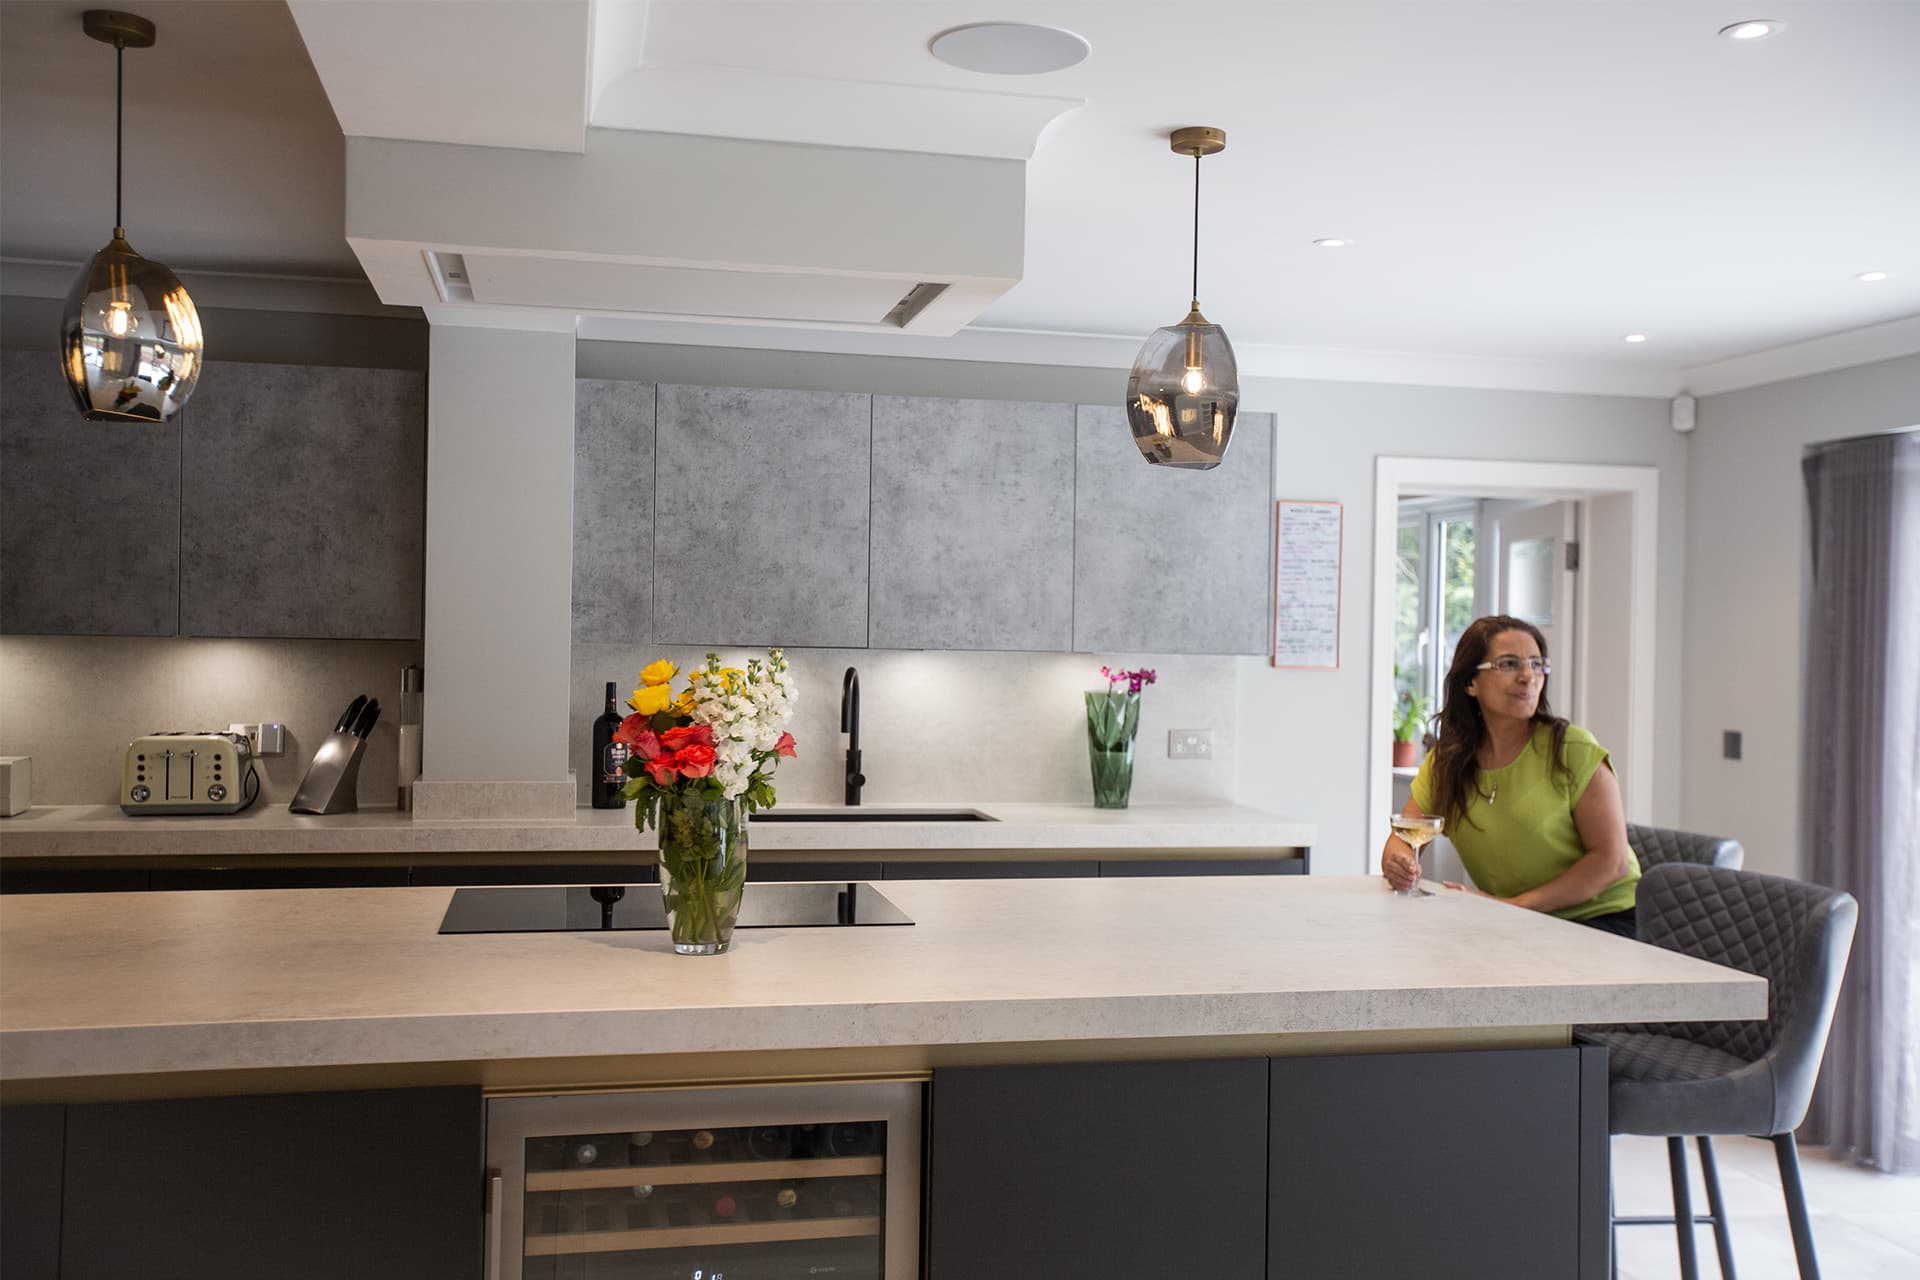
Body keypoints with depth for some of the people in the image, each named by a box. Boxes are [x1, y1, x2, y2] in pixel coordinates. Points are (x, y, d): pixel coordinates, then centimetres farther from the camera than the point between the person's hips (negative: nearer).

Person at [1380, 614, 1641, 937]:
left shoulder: (1573, 748, -8)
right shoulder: (1444, 762, 4)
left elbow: (1612, 860, -11)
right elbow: (1402, 840, 8)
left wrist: (1515, 905, -19)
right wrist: (1399, 865, -18)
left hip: (1602, 919, -4)